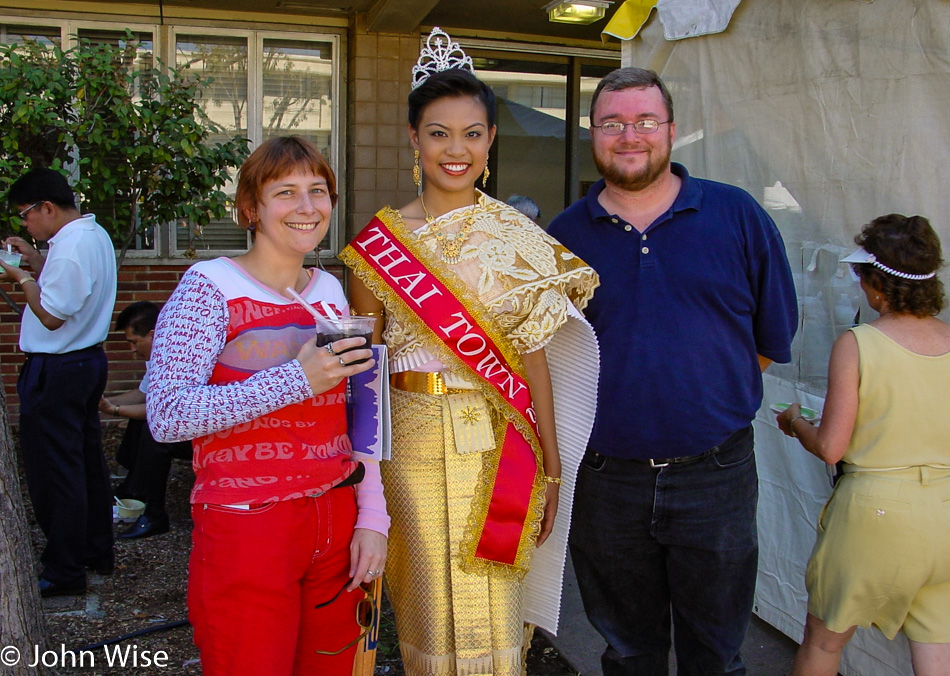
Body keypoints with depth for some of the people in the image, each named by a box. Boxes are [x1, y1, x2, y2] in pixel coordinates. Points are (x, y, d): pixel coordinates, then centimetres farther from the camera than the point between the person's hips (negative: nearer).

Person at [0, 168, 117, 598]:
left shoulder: (71, 247, -21)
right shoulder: (95, 236, 10)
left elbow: (51, 315, -21)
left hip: (56, 371, -10)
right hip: (88, 359, 10)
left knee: (52, 471, 0)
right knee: (87, 462, 18)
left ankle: (63, 572, 9)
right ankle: (97, 553, 30)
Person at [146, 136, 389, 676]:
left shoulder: (331, 291, 9)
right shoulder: (210, 287, -8)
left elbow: (356, 419, 11)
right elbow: (167, 417, -18)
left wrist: (373, 518, 3)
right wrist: (296, 379, -22)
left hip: (338, 528, 6)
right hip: (246, 529, -5)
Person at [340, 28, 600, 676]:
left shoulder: (519, 237, 1)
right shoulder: (379, 240, 1)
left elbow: (532, 357, 2)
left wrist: (552, 466, 2)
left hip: (499, 444, 0)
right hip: (413, 442, 0)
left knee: (493, 609, 8)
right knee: (430, 600, 11)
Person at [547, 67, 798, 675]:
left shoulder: (737, 216, -2)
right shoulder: (563, 235, 1)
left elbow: (773, 338, 5)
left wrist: (708, 391, 3)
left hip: (715, 475, 0)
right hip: (605, 480, 1)